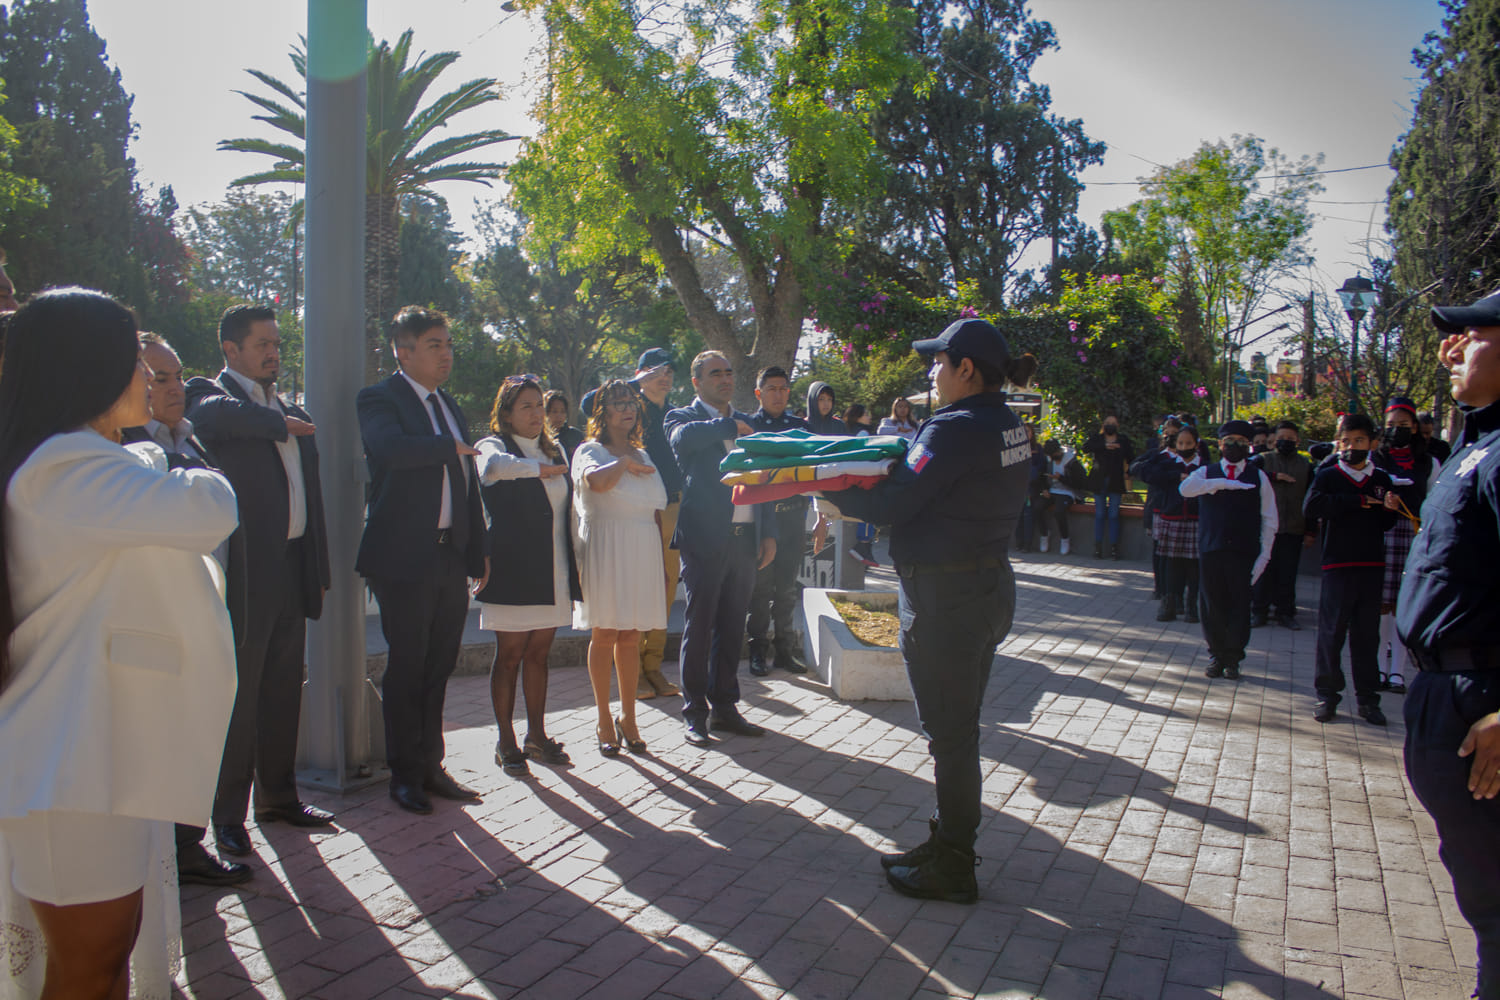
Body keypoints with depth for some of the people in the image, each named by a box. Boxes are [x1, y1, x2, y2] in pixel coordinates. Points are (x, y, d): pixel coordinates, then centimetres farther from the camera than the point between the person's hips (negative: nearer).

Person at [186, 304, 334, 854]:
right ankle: (228, 814, 12)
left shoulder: (293, 413, 18)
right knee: (237, 694, 0)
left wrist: (319, 570, 14)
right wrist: (281, 423, -14)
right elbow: (214, 415, -30)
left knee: (284, 691, 14)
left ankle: (278, 795, 27)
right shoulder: (210, 394, -2)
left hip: (291, 572, 7)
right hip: (243, 573, -7)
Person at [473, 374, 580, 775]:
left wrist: (575, 563, 15)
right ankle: (506, 743, 11)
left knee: (539, 655, 11)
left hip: (553, 574, 5)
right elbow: (492, 466, -31)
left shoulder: (553, 449, 16)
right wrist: (540, 468, -23)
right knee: (509, 656, 2)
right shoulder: (494, 445, -3)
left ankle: (536, 736, 21)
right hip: (514, 572, -5)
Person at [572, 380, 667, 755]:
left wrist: (662, 560, 13)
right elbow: (596, 481, -26)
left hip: (642, 553, 5)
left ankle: (628, 716, 16)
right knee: (605, 634, 0)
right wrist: (624, 464, -9)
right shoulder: (590, 451, 0)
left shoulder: (642, 454, 18)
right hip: (605, 550, -5)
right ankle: (604, 721, 9)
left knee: (631, 636, 7)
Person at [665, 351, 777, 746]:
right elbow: (682, 437, -25)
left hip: (745, 539, 5)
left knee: (732, 628, 11)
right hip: (705, 539, -5)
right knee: (699, 627, 0)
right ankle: (694, 713, 10)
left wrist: (768, 534, 11)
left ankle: (724, 707, 21)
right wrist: (730, 425, -14)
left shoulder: (746, 423, 18)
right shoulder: (683, 417, 1)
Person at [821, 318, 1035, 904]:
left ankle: (952, 871, 16)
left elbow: (894, 505, -19)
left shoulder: (956, 429, -19)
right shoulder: (1009, 428, 8)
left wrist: (833, 491, -6)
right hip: (990, 587, 9)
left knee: (948, 734, 3)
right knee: (959, 729, 19)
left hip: (945, 598, -9)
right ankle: (949, 846, 33)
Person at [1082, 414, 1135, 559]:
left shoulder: (1123, 440, 12)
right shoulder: (1096, 439, 9)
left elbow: (1131, 460, 15)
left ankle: (1114, 547, 1)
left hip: (1116, 482, 0)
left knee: (1114, 515, -2)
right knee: (1099, 515, 1)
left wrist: (1128, 474, 0)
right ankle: (1098, 547, 4)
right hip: (1100, 482, 0)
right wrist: (1104, 446, -19)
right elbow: (1085, 448, -12)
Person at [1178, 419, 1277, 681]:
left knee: (1239, 606, 1)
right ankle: (1216, 656, 20)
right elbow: (1186, 488, -15)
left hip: (1243, 552, 0)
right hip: (1211, 550, 0)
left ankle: (1233, 659, 15)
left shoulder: (1258, 477, 9)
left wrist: (1264, 553, -1)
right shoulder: (1207, 473, 8)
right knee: (1211, 605, 4)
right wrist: (1225, 483, -19)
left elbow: (1269, 519, 8)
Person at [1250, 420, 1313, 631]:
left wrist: (1310, 531, 5)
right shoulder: (1263, 460, 5)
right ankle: (1260, 611, 11)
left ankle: (1286, 613, 14)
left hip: (1294, 529, 1)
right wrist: (1274, 477, -19)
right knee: (1264, 570, 2)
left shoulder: (1306, 465, 10)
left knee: (1288, 573, 4)